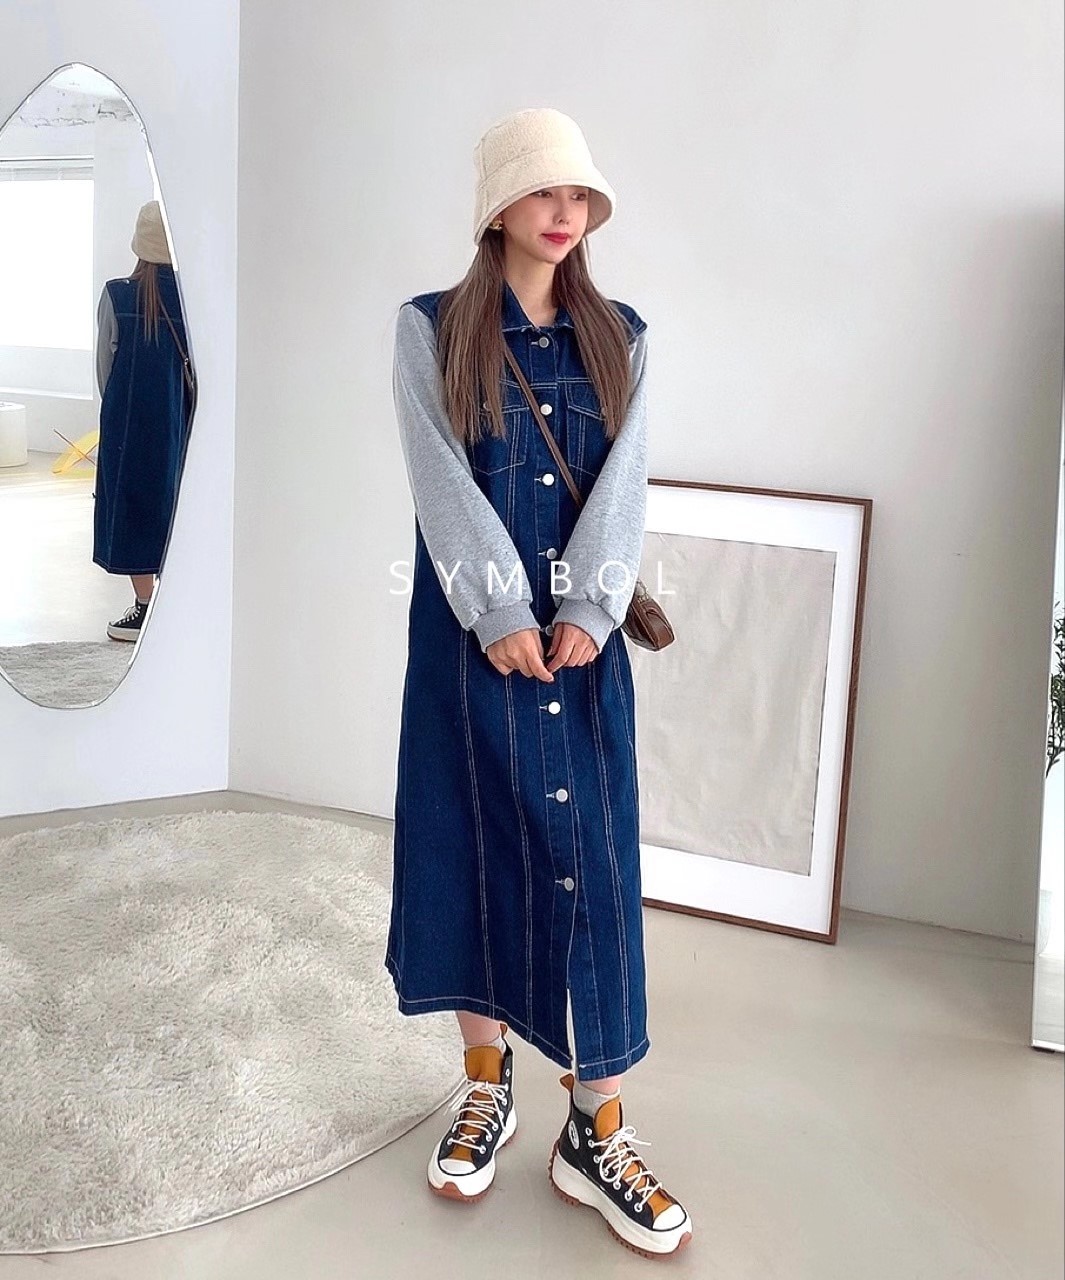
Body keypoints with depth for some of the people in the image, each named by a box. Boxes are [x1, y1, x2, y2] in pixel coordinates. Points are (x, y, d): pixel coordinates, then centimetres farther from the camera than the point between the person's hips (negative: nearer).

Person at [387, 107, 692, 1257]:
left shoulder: (620, 339, 10)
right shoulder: (432, 329, 3)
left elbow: (622, 484, -1)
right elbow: (443, 481, -7)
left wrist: (585, 615, -14)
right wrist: (502, 616, -16)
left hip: (581, 632, 2)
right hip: (467, 630, -1)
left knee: (587, 853, -1)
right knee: (470, 844, 5)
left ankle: (596, 1132, 6)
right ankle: (486, 1082, 22)